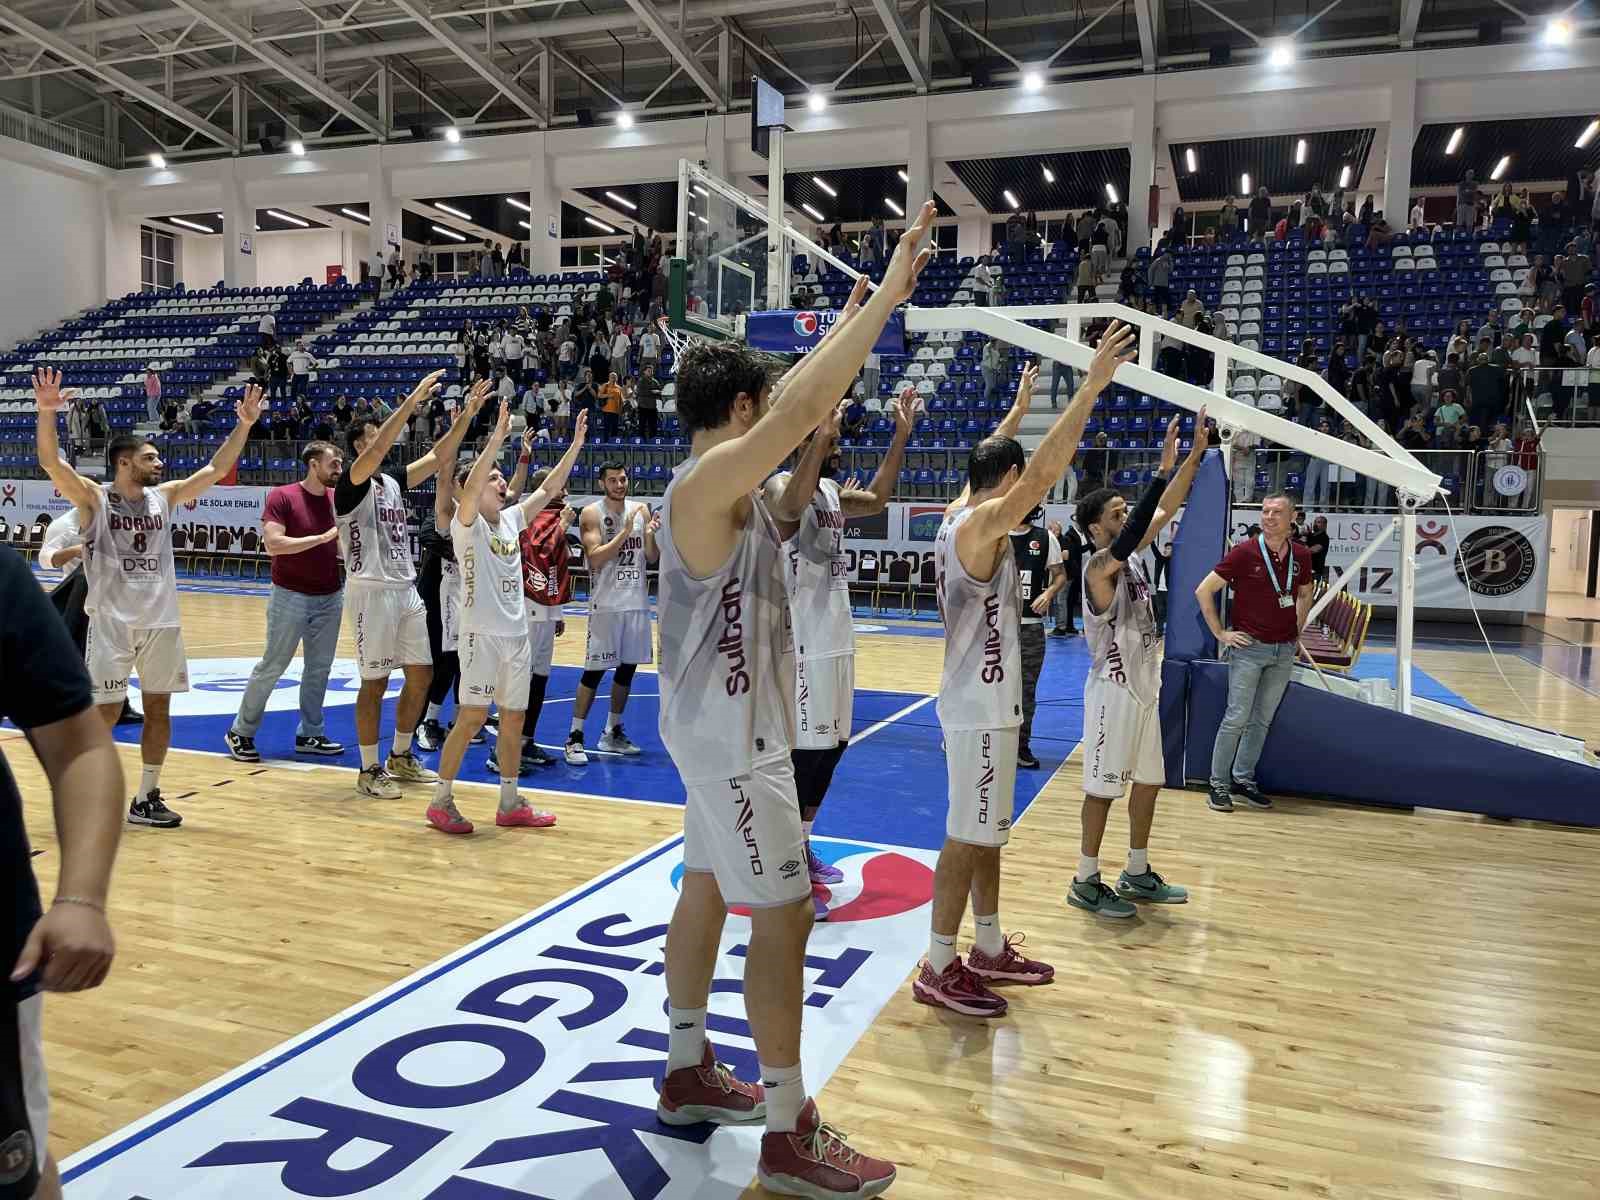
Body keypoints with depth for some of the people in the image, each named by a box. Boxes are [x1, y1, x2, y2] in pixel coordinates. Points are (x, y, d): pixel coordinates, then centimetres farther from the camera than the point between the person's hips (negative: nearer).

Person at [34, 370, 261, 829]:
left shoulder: (165, 496, 8)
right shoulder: (93, 497, -4)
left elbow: (216, 469, 5)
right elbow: (50, 461, -18)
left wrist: (244, 424, -4)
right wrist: (47, 410, -33)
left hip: (161, 620, 5)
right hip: (112, 620, -5)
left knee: (159, 708, 9)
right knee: (104, 713, -1)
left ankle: (146, 799, 21)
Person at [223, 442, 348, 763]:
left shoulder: (338, 498, 5)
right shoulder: (282, 496, -11)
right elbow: (273, 544, -21)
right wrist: (322, 537, -21)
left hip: (330, 596, 5)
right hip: (290, 596, -5)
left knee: (319, 668, 8)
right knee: (272, 666, 1)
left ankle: (310, 735, 18)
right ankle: (240, 732, 15)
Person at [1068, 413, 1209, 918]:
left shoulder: (1131, 555, 7)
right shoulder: (1099, 566, -18)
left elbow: (1166, 510, 7)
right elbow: (1131, 535, -36)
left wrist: (1195, 454, -1)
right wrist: (1162, 468, -37)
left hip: (1144, 687, 9)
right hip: (1115, 691, -9)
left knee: (1148, 781, 15)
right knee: (1103, 787, -1)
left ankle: (1138, 875, 28)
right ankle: (1085, 882, 10)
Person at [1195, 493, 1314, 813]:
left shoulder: (1301, 556, 4)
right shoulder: (1244, 552, -10)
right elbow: (1204, 591, -8)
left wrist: (1297, 628, 13)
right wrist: (1220, 633, -8)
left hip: (1285, 651, 5)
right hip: (1249, 647, -5)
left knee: (1262, 720, 11)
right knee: (1237, 718, -4)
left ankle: (1244, 779, 23)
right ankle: (1219, 784, 5)